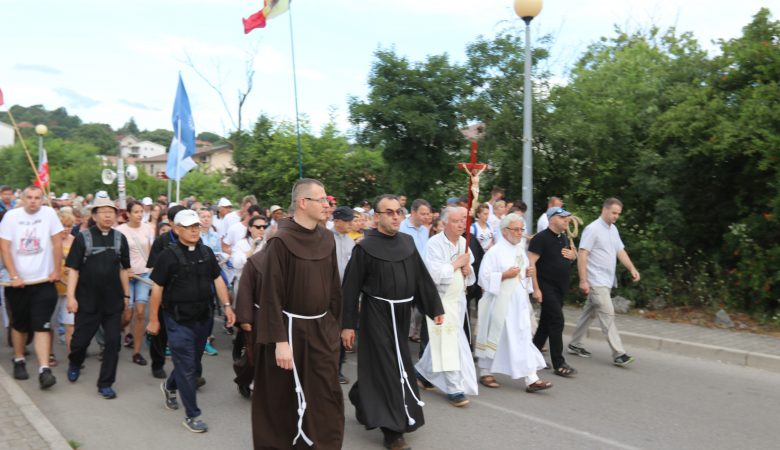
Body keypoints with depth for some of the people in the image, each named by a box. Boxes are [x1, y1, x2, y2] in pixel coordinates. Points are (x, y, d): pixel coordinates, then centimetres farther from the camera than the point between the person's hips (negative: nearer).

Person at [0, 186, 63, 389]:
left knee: (42, 325, -7)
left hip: (43, 281, -1)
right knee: (19, 324, 15)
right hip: (18, 282, 1)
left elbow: (57, 243, -1)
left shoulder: (48, 213, -3)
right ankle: (19, 361, 34)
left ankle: (44, 369, -10)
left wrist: (56, 271, -2)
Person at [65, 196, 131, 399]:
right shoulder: (83, 237, -5)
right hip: (87, 300, -2)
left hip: (113, 300, 2)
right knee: (81, 339, 10)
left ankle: (105, 384, 15)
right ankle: (74, 363, 44)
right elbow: (73, 269, -6)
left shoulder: (120, 238, 3)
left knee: (113, 342, 1)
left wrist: (126, 295, 9)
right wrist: (71, 296, -12)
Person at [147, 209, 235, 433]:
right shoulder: (169, 255, -10)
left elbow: (217, 279, 11)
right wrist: (153, 320, -4)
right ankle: (191, 415, 9)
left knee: (194, 363, 19)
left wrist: (226, 305, 1)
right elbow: (157, 289, -6)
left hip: (204, 318, 6)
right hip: (179, 320, -5)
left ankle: (169, 386, 47)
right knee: (187, 367, -2)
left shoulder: (207, 252, 5)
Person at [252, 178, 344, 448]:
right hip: (291, 329, -5)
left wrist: (335, 325, 11)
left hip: (322, 329, 5)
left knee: (327, 396, 9)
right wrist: (280, 340, -19)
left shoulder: (326, 238, 2)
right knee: (284, 398, 11)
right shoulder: (281, 242, -16)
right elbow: (271, 294, -17)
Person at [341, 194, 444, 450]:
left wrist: (435, 308, 4)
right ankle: (393, 429, 9)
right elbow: (350, 288, -11)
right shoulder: (365, 247, -12)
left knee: (391, 366, 19)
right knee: (387, 369, -2)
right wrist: (347, 324, -12)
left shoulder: (407, 242, 4)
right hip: (377, 314, -6)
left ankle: (363, 402, 44)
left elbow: (422, 278, 8)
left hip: (402, 313, 6)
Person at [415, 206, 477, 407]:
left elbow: (470, 275, 16)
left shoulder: (464, 242, 7)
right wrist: (457, 263, -17)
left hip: (459, 298, 7)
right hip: (441, 300, -7)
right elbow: (435, 274, -26)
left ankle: (423, 370, 37)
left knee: (440, 340, 17)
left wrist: (468, 270, -7)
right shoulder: (434, 244, -16)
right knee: (448, 343, -6)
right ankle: (454, 389, 0)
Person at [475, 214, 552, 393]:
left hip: (519, 303, 7)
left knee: (523, 339, 3)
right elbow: (485, 277, -15)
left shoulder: (520, 250, 12)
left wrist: (527, 273, 1)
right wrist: (505, 275, -22)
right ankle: (485, 373, 21)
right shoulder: (494, 252, -11)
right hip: (501, 303, -7)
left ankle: (531, 379, 4)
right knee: (494, 337, 5)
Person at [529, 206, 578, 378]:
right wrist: (536, 288, -23)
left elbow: (574, 254, 28)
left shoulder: (564, 238, 12)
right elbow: (531, 263, -19)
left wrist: (572, 253, 2)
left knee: (546, 322, 13)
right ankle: (559, 364, -3)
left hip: (560, 287, 8)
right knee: (557, 321, -10)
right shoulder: (541, 238, -14)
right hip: (547, 287, -8)